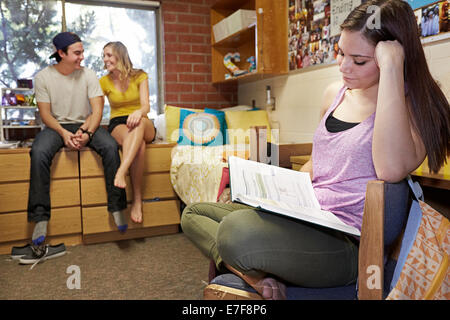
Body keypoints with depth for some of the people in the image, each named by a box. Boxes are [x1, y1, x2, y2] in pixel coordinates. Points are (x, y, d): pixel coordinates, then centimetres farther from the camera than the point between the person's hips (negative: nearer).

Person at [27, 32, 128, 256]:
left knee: (110, 146, -29)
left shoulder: (88, 75, 0)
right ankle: (40, 218, -25)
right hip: (56, 126, 0)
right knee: (39, 152, -31)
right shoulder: (43, 77, 0)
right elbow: (45, 113, -3)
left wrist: (87, 133, -23)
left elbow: (97, 109, -6)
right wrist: (63, 133, -22)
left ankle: (116, 208, -22)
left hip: (85, 124, 1)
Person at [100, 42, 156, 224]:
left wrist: (139, 112, -34)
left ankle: (121, 172, -52)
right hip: (118, 126, 0)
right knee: (138, 145, -37)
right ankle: (137, 199, -38)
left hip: (144, 127, 0)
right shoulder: (104, 82, 7)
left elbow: (146, 105, -8)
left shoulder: (139, 76, 5)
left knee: (139, 122, -40)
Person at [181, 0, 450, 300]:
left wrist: (391, 69, -24)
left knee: (238, 229, -37)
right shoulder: (335, 93, 12)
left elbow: (391, 168, -30)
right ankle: (254, 273, -8)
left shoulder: (413, 104, -6)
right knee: (194, 213, 8)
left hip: (348, 241, -8)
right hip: (302, 217, 8)